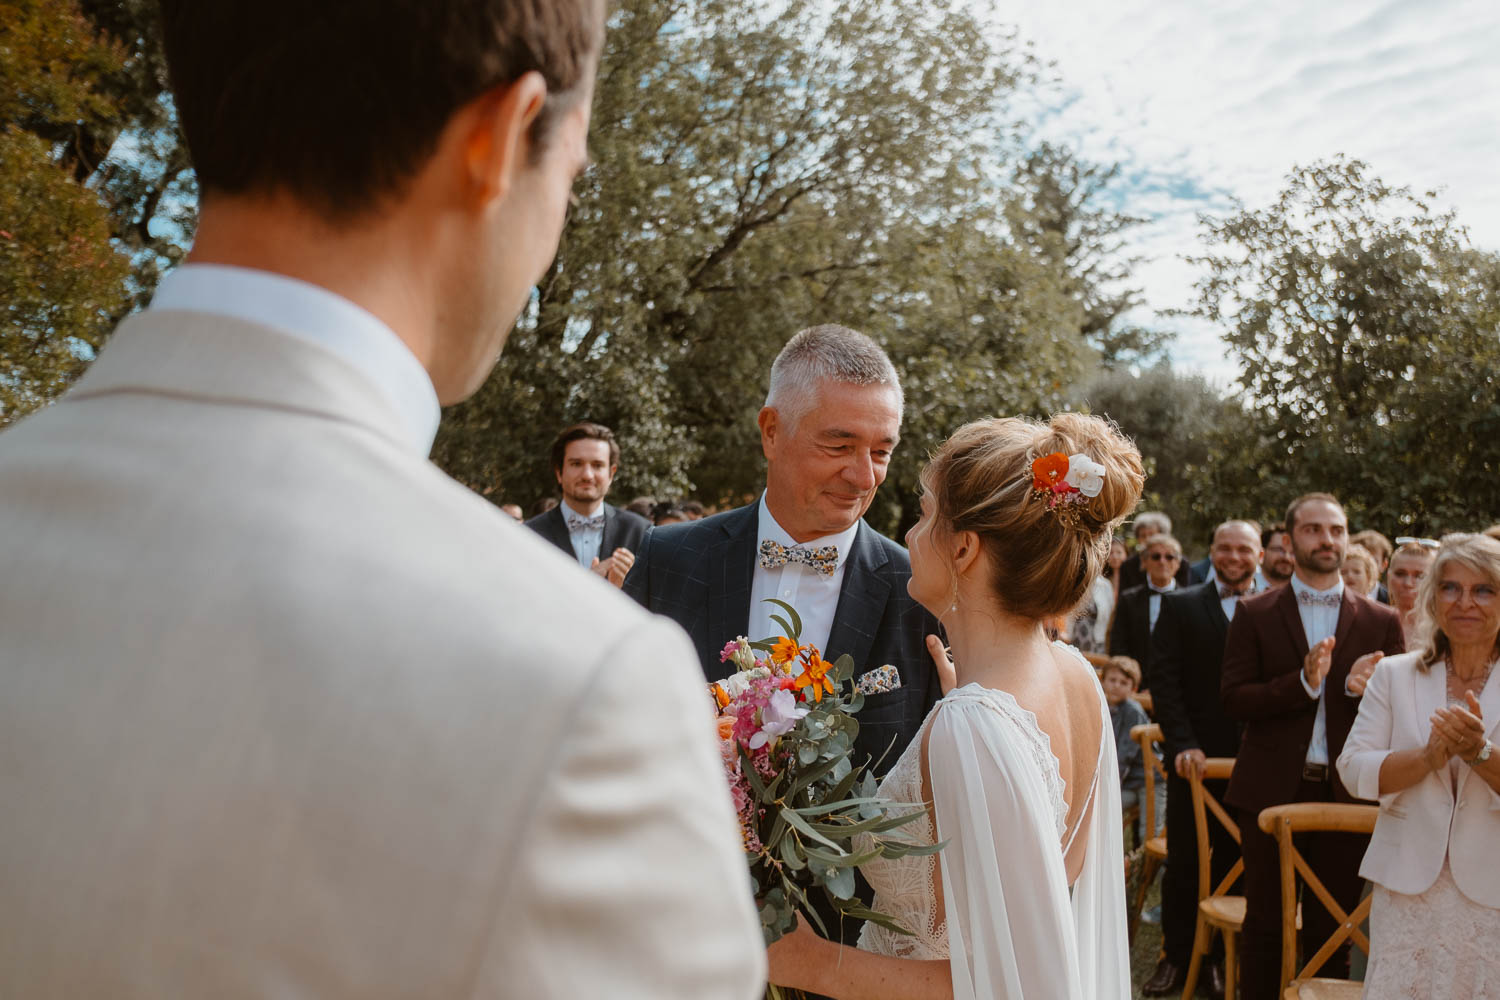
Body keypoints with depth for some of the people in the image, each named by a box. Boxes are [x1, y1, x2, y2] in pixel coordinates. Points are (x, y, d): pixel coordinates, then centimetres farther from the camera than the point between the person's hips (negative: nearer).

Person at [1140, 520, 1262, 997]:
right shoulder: (1180, 606, 3)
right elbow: (1164, 680, -2)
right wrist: (1182, 743, -11)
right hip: (1195, 757, 0)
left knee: (1234, 863, 8)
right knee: (1184, 861, 7)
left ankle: (1218, 957, 22)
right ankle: (1176, 957, 20)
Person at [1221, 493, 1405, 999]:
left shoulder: (1381, 621, 5)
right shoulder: (1255, 614, 1)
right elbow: (1233, 698, -7)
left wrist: (1361, 688, -19)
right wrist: (1302, 683, -20)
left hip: (1345, 791, 1)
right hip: (1271, 788, -1)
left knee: (1333, 929, 10)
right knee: (1265, 925, 9)